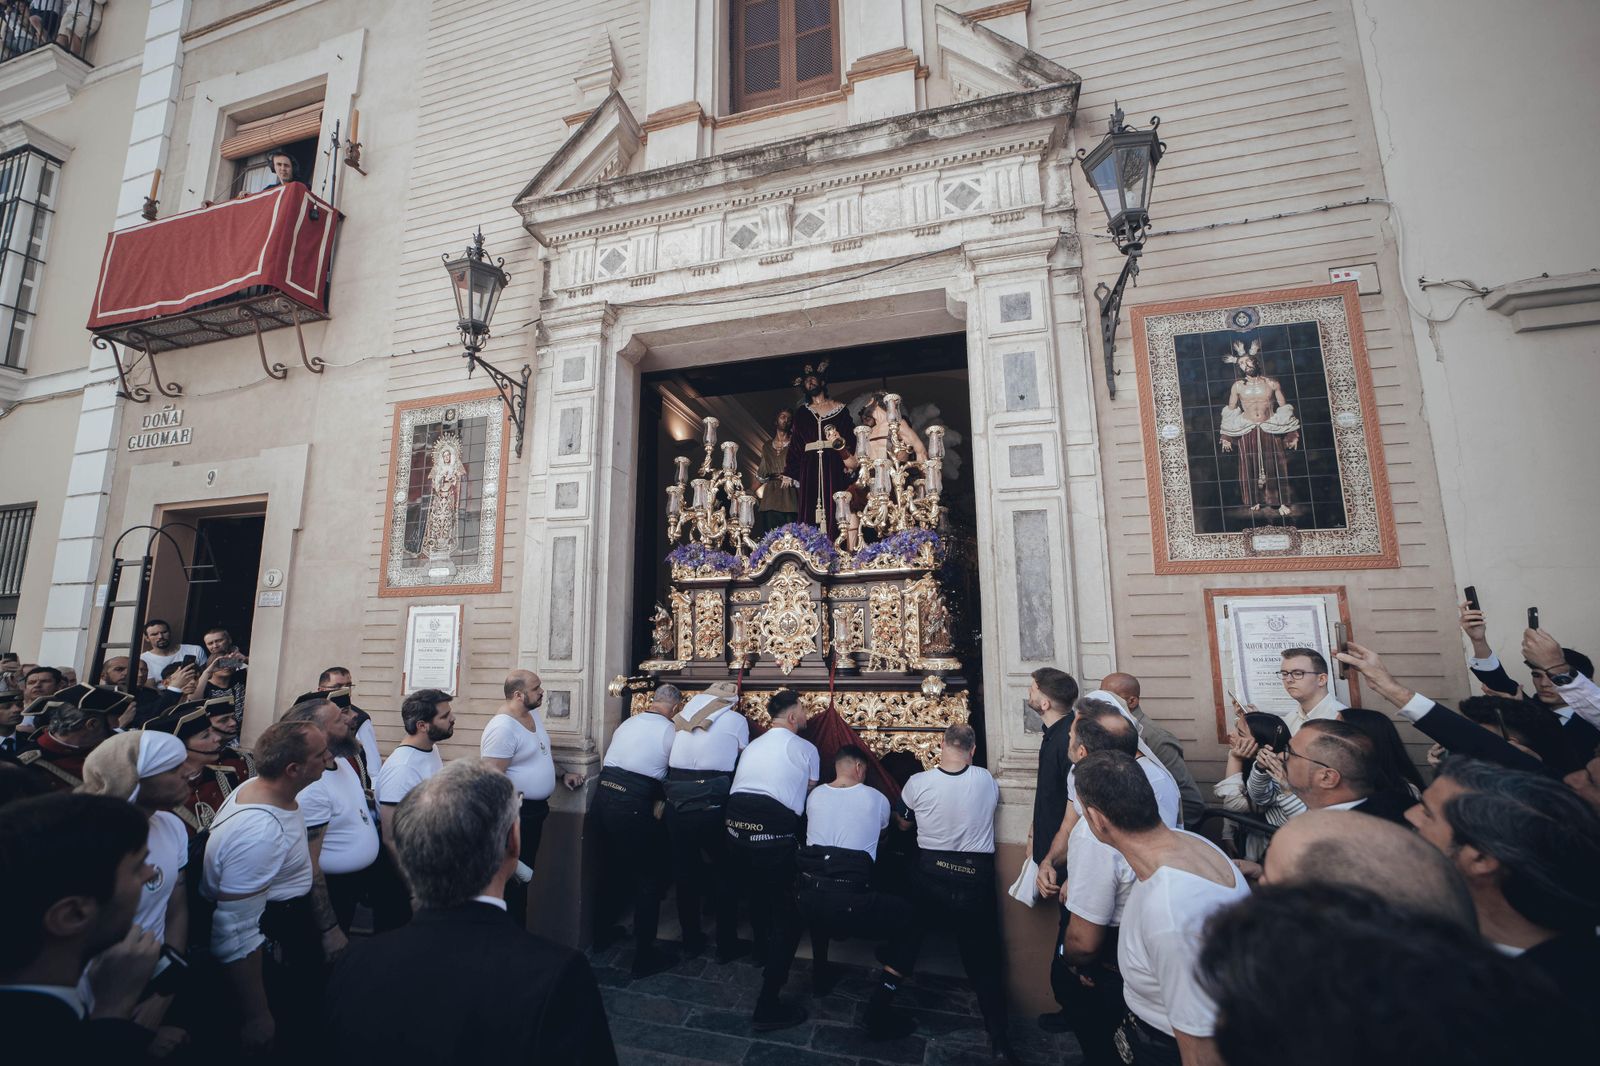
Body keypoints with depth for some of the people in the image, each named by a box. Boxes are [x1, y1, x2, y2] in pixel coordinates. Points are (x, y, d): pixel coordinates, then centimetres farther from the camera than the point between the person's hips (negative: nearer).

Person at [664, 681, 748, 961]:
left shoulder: (682, 715, 13)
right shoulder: (736, 720, 3)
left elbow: (669, 756, 14)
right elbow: (742, 763, 8)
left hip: (676, 801, 4)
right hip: (712, 803, -3)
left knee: (685, 869, 19)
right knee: (723, 872, 15)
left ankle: (691, 940, 33)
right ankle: (727, 946, 24)